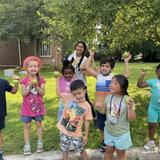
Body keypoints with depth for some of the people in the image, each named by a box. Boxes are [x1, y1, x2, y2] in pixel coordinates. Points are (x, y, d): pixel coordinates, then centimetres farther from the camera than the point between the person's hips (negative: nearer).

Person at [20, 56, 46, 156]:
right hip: (27, 107, 0)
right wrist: (30, 86, -23)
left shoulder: (41, 80, -4)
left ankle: (40, 143, 23)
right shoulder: (24, 80, -6)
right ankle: (27, 145, 15)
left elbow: (43, 93, -10)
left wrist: (36, 86, -24)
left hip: (38, 106, 0)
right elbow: (24, 94, -10)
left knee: (39, 124, 10)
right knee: (27, 126, 5)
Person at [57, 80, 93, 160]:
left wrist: (86, 135, -4)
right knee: (65, 150, 17)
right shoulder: (70, 102, -6)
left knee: (81, 150, 13)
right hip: (64, 131, 3)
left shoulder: (86, 106, -13)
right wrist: (60, 124, 11)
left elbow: (87, 122, -8)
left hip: (76, 134, -3)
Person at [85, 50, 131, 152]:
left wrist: (126, 62, -14)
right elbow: (87, 67, 5)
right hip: (99, 107, 4)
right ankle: (103, 142, 39)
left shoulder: (113, 77, -8)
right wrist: (91, 55, 6)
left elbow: (126, 75, -19)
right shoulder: (98, 75, 1)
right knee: (101, 127, 19)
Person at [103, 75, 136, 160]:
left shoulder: (127, 100, -22)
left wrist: (130, 108, -38)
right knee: (108, 151, 22)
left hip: (121, 134, -3)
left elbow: (132, 119, -21)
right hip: (109, 131, 3)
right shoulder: (108, 97, -9)